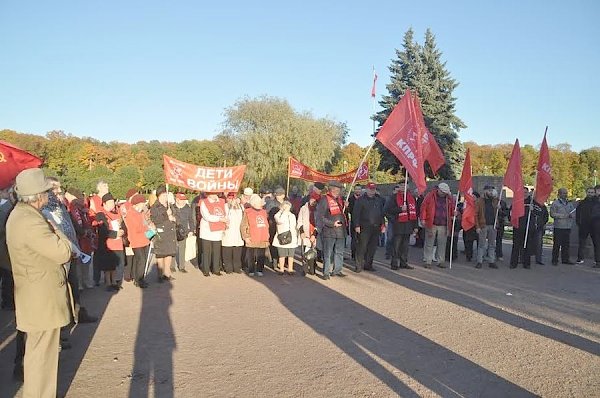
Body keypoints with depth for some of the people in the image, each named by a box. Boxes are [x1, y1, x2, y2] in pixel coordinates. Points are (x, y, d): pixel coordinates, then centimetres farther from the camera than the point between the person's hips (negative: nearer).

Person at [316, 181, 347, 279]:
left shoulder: (340, 199, 15)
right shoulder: (324, 199, -7)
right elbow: (320, 216, -12)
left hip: (340, 230, 7)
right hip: (328, 231, -7)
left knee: (339, 252, 13)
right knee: (327, 253, -1)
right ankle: (326, 272, 6)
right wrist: (332, 223, -16)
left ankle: (337, 270, 24)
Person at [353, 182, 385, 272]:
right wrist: (357, 226, -12)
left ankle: (368, 264, 17)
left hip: (376, 228, 5)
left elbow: (382, 213, 20)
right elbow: (356, 214, -5)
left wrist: (382, 225, 14)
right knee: (362, 247, -6)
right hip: (364, 227, -5)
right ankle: (359, 266, -1)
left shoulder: (378, 200, 15)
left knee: (372, 247, 8)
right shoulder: (361, 200, -1)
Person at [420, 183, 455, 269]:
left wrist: (453, 215, 2)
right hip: (431, 224, -3)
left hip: (443, 225, 3)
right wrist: (423, 219, -10)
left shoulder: (449, 198, 8)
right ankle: (428, 261, 11)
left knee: (442, 244, 8)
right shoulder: (430, 196, -3)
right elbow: (423, 207, -4)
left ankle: (440, 261, 18)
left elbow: (452, 208, 22)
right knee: (429, 244, 3)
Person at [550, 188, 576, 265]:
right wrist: (564, 215, -13)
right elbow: (552, 214, -10)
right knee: (557, 244, -3)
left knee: (566, 244, 6)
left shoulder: (570, 203, 18)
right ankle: (555, 260, 2)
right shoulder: (555, 203, 0)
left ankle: (565, 259, 15)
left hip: (568, 227, 5)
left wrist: (571, 215, -6)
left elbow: (574, 214, 16)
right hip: (558, 227, -5)